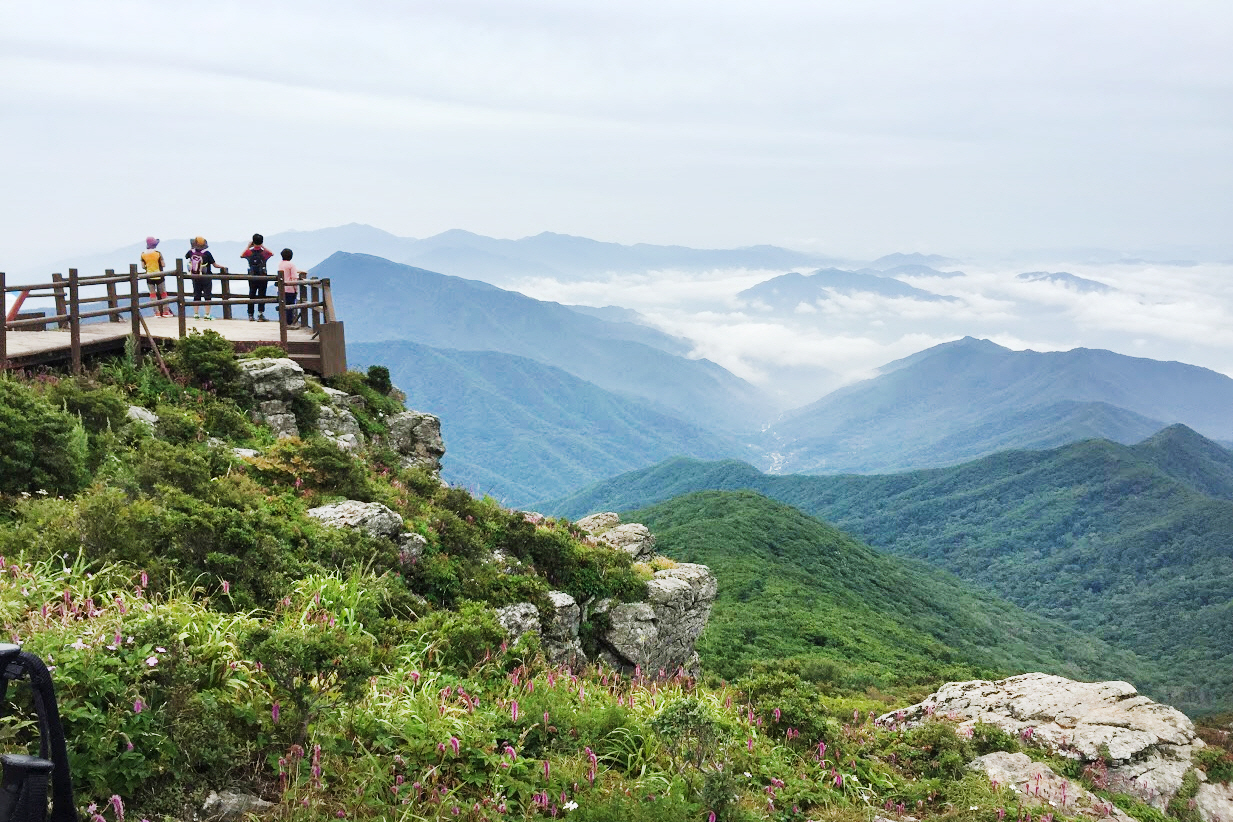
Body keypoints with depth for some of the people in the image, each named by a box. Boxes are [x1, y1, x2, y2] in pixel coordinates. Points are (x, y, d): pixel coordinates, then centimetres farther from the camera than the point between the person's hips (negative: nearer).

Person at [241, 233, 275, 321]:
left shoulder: (249, 251, -4)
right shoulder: (264, 252, -7)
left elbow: (241, 255, 18)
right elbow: (272, 253, 16)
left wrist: (248, 247, 19)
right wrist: (264, 247, 15)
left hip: (252, 277, 2)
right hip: (262, 277, -2)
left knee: (251, 295, 10)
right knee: (262, 295, 1)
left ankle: (250, 315, 13)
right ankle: (260, 313, -9)